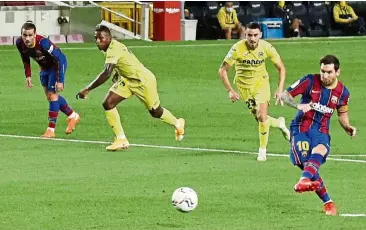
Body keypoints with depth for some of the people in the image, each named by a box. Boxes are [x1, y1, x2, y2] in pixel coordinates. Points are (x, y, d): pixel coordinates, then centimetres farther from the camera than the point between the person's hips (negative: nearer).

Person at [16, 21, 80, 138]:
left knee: (52, 95, -11)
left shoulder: (43, 43, -38)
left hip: (58, 63, -7)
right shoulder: (20, 43, -21)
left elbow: (58, 59, -30)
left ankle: (51, 129, -6)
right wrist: (28, 76, -3)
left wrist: (60, 80, -29)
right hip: (44, 66, 7)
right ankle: (73, 116, 34)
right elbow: (25, 59, 2)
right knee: (49, 96, 13)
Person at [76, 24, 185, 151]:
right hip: (127, 80, 8)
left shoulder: (113, 50, -34)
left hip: (143, 80, -8)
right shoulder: (110, 47, -6)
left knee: (155, 112, 11)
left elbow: (106, 74, -45)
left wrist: (87, 89, -47)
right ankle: (121, 139, -4)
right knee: (108, 103, -10)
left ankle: (178, 124, 43)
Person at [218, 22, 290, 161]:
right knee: (259, 118, 2)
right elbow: (222, 70, -14)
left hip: (261, 82, 0)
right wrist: (230, 91, -20)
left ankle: (262, 150, 2)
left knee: (262, 116, -17)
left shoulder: (266, 47, -18)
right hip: (244, 86, 0)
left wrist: (280, 89, -12)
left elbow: (281, 68, -4)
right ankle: (279, 123, 37)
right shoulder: (237, 49, -23)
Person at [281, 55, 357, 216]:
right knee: (308, 165, -19)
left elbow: (342, 113, 24)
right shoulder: (310, 81, -4)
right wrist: (298, 105, -21)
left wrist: (348, 127, 4)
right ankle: (328, 203, -5)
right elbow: (285, 95, -1)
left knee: (320, 150, -36)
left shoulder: (342, 92, 6)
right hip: (301, 128, 0)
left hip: (321, 132, 0)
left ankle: (304, 181, -62)